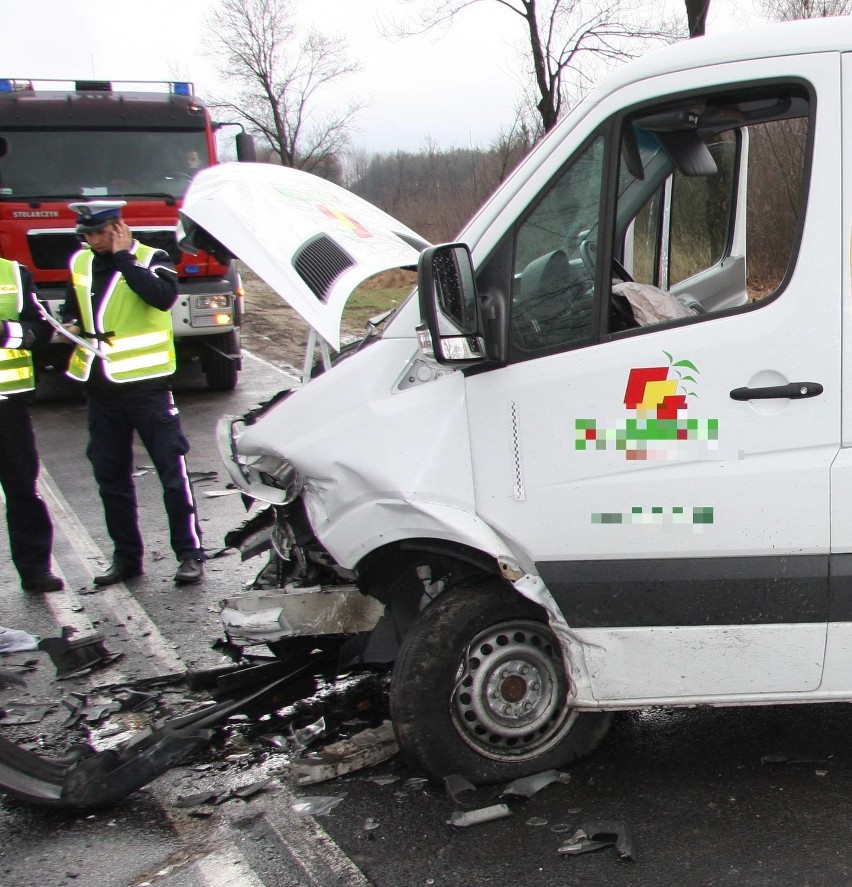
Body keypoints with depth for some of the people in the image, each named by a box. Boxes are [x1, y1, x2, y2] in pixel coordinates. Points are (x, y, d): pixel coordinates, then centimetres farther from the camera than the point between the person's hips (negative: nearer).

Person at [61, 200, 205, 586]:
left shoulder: (151, 259, -5)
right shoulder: (80, 264, 11)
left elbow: (163, 297, -25)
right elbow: (71, 307, 25)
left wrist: (123, 257, -19)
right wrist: (71, 325, 3)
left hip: (146, 383, -6)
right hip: (101, 388, 6)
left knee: (172, 471, -3)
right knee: (110, 478, 11)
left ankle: (190, 554, 5)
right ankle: (126, 556, 22)